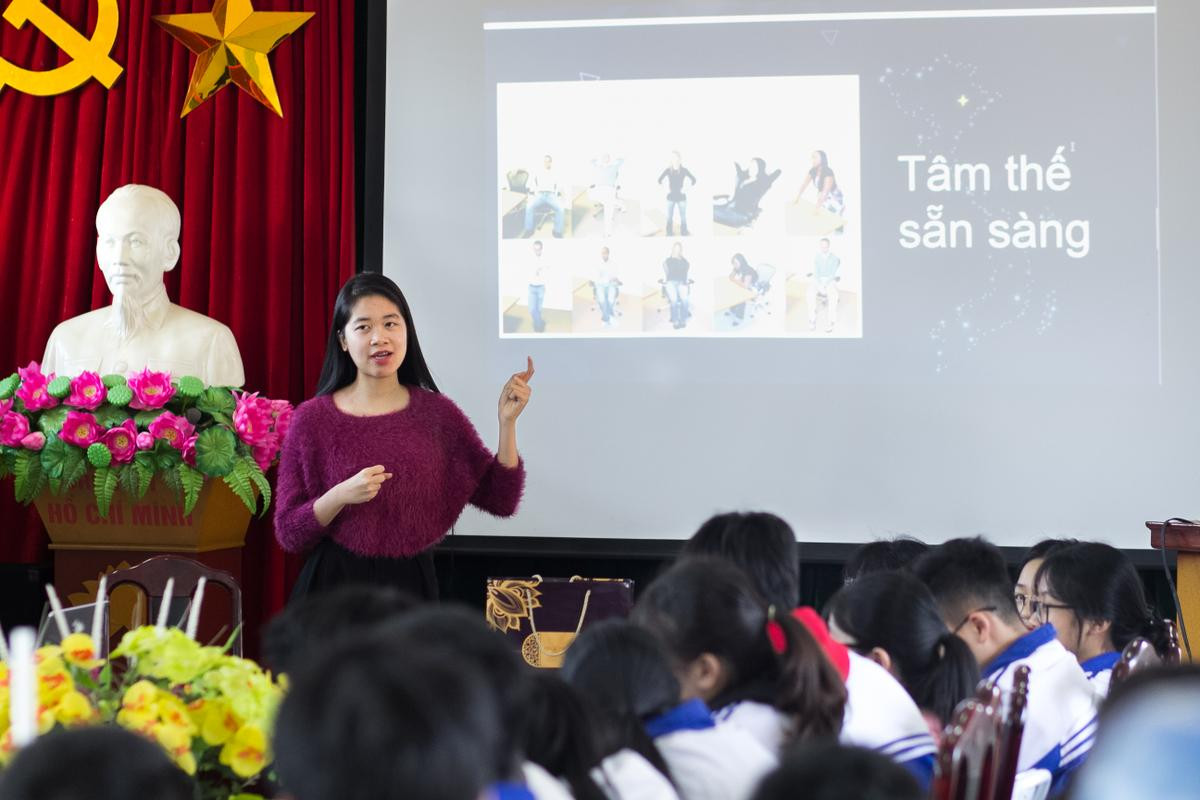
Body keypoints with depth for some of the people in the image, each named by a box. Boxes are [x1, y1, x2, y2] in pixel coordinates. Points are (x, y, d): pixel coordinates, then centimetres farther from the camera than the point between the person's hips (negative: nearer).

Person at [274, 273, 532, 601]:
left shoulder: (437, 412, 0)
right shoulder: (312, 419, -6)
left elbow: (500, 500, -2)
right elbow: (289, 534, -6)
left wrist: (507, 422, -14)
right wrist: (341, 495, -23)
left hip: (411, 585, 2)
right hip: (336, 585, -2)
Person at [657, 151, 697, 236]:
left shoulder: (684, 170, -4)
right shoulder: (668, 170, 1)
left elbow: (694, 180, -1)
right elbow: (660, 180, 13)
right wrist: (665, 189, 3)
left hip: (681, 197, -2)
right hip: (671, 197, 2)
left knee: (683, 217, 2)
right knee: (669, 217, 3)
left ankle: (684, 233, 10)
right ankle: (669, 234, 11)